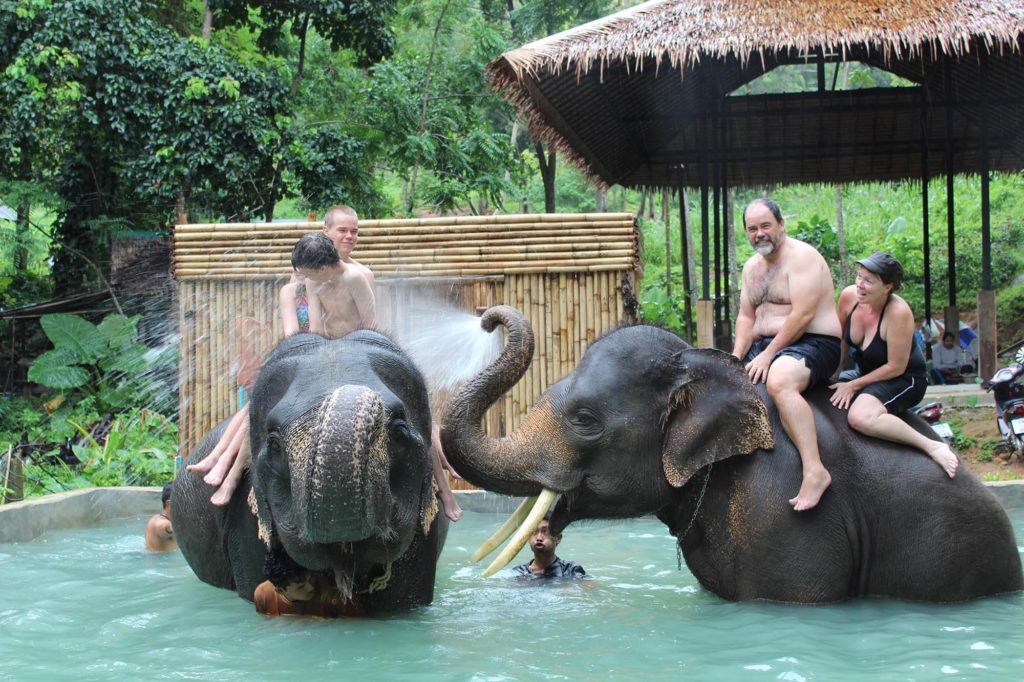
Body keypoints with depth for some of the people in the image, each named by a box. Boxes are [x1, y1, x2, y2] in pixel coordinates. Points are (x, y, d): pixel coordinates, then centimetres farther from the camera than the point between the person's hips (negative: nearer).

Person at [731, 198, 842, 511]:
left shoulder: (801, 256, -12)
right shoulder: (752, 266, 16)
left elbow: (803, 314, -20)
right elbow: (746, 317, 15)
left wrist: (768, 354, -20)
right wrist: (736, 359, -2)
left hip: (812, 344, -10)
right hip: (767, 345, 10)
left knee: (779, 382, -39)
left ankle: (814, 470, -45)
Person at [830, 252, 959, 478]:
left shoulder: (898, 312, -28)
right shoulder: (849, 296, -12)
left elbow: (896, 367, -21)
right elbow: (840, 339, 7)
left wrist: (853, 385, -16)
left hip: (904, 379, -7)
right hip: (866, 372, 8)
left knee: (860, 416, -34)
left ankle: (932, 447, -25)